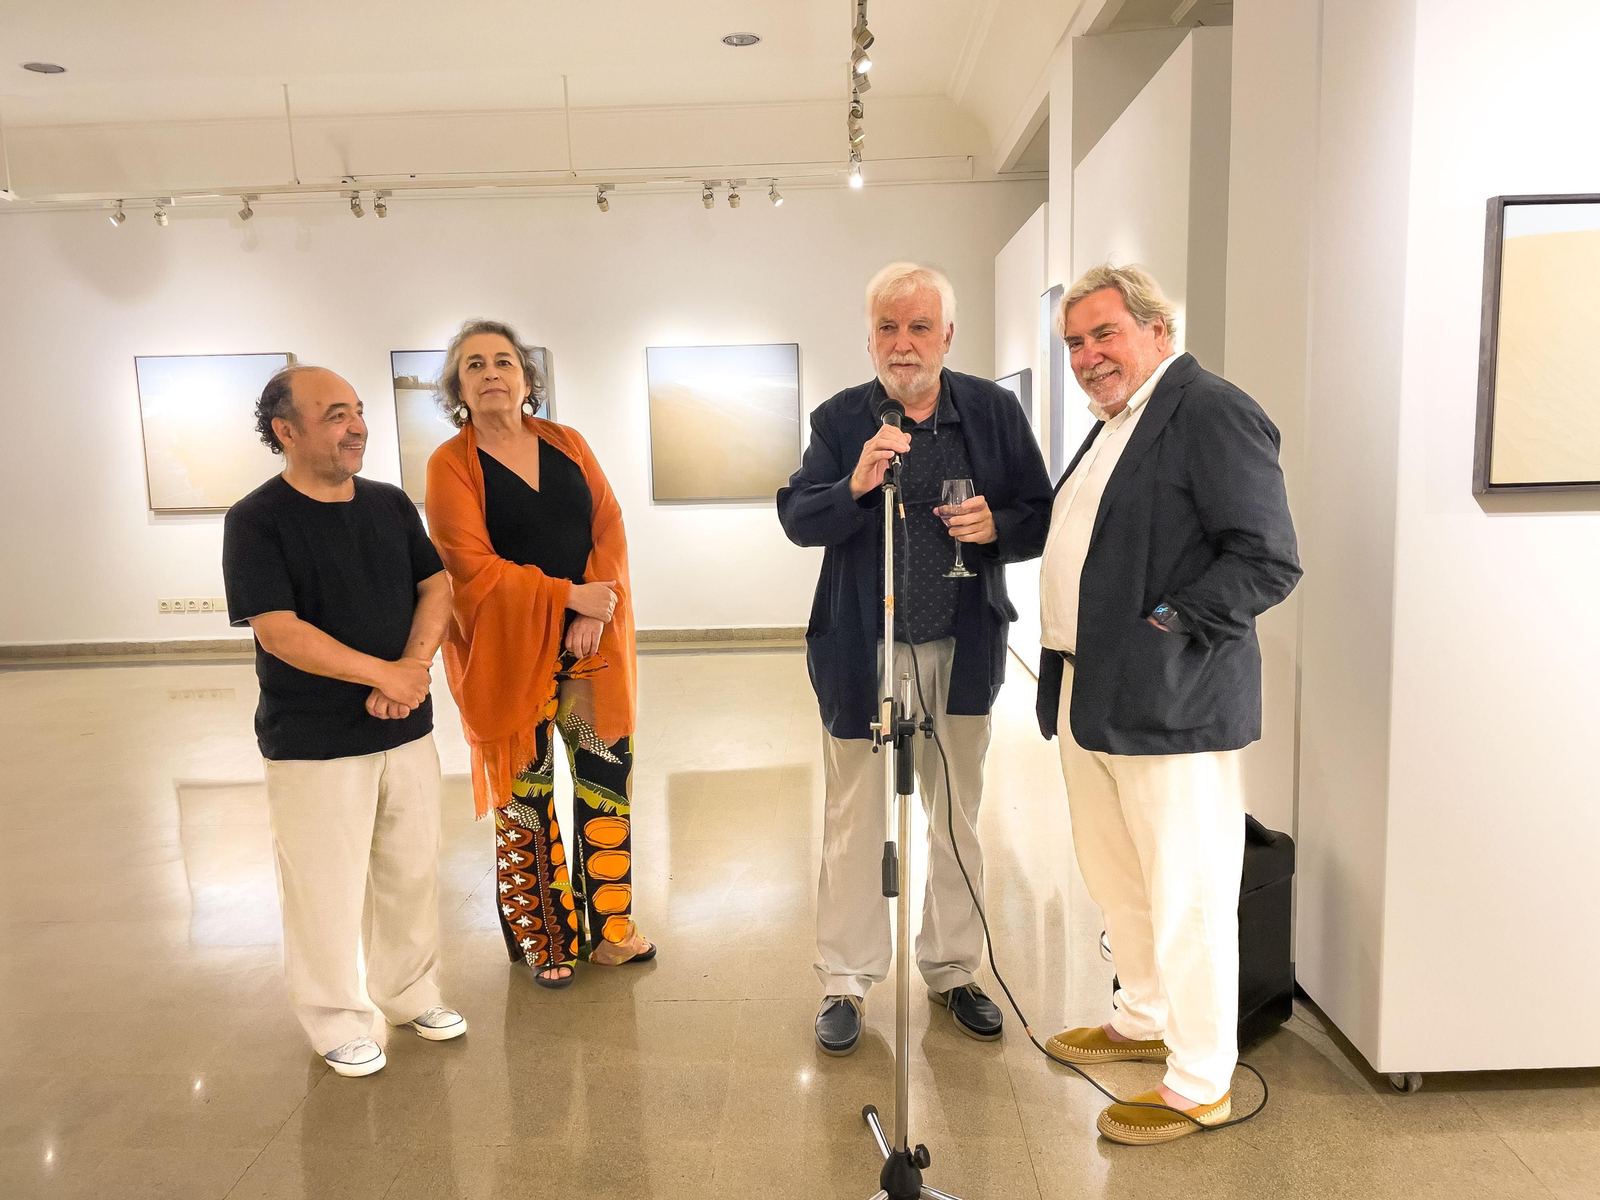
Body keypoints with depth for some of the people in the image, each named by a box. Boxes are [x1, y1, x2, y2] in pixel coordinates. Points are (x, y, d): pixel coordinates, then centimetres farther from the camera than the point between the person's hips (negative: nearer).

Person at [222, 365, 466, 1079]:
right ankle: (337, 1020, 27)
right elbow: (277, 630, -19)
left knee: (413, 871, 15)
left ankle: (410, 993, 35)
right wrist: (383, 673, -19)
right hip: (313, 744, -5)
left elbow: (436, 586, 5)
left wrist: (414, 666, -12)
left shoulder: (391, 505, 5)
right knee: (327, 887, 6)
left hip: (406, 728, 5)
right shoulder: (257, 520, -11)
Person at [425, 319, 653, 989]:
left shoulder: (567, 444, 9)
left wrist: (596, 615, -11)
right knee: (524, 794, 6)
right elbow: (473, 567, -12)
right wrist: (569, 596, -15)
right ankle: (542, 942, 23)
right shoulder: (450, 464, -3)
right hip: (510, 650, -3)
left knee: (607, 778, 6)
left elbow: (609, 527, 3)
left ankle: (608, 931, 23)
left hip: (589, 644, 4)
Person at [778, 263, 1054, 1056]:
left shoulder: (994, 411, 1)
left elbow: (1040, 515, 4)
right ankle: (845, 981, 25)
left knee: (958, 819, 15)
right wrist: (855, 485, -27)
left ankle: (953, 971, 34)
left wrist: (997, 525, -17)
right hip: (861, 652, -1)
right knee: (854, 821, 9)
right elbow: (796, 519, -9)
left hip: (962, 649, 2)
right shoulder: (840, 419, -1)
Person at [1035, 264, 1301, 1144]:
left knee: (1187, 897, 3)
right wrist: (1064, 666, 10)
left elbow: (1268, 560, -18)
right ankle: (1145, 1021, 41)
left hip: (1166, 702, -9)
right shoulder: (1114, 423, 17)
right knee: (1114, 876, 21)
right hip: (1089, 698, 10)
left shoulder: (1212, 412, -12)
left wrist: (1165, 631, -19)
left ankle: (1199, 1085, 19)